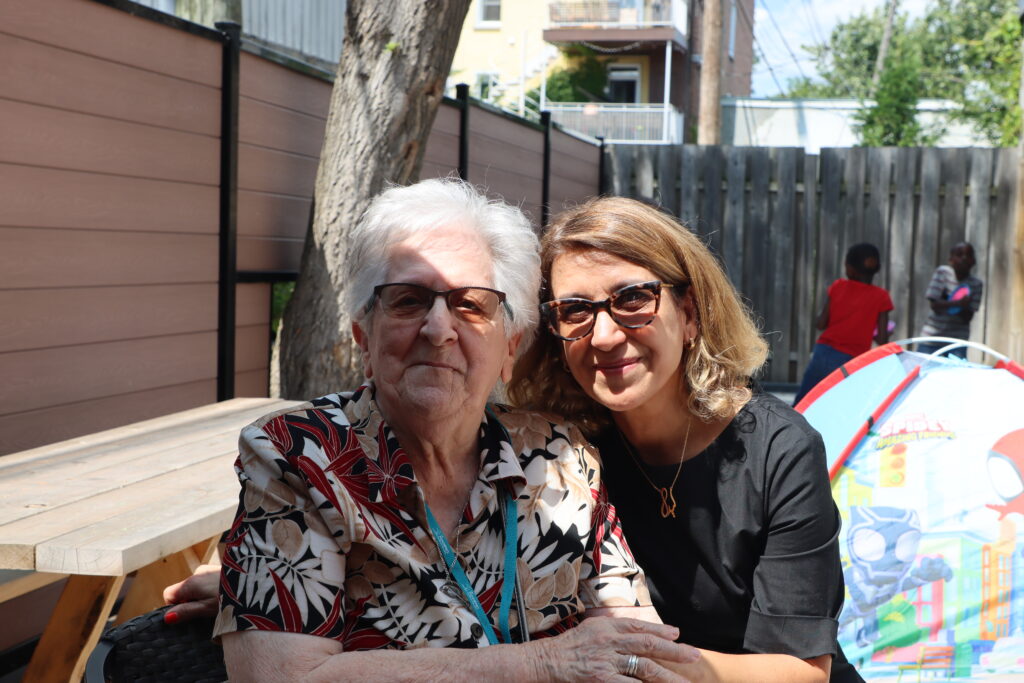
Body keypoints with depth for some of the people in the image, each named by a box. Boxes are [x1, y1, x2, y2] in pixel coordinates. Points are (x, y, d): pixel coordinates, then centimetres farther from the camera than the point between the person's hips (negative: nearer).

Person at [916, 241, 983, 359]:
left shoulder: (976, 284, -2)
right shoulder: (942, 273, -6)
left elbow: (967, 318, -5)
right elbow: (934, 304, -12)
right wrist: (956, 303, -26)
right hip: (932, 337, -1)